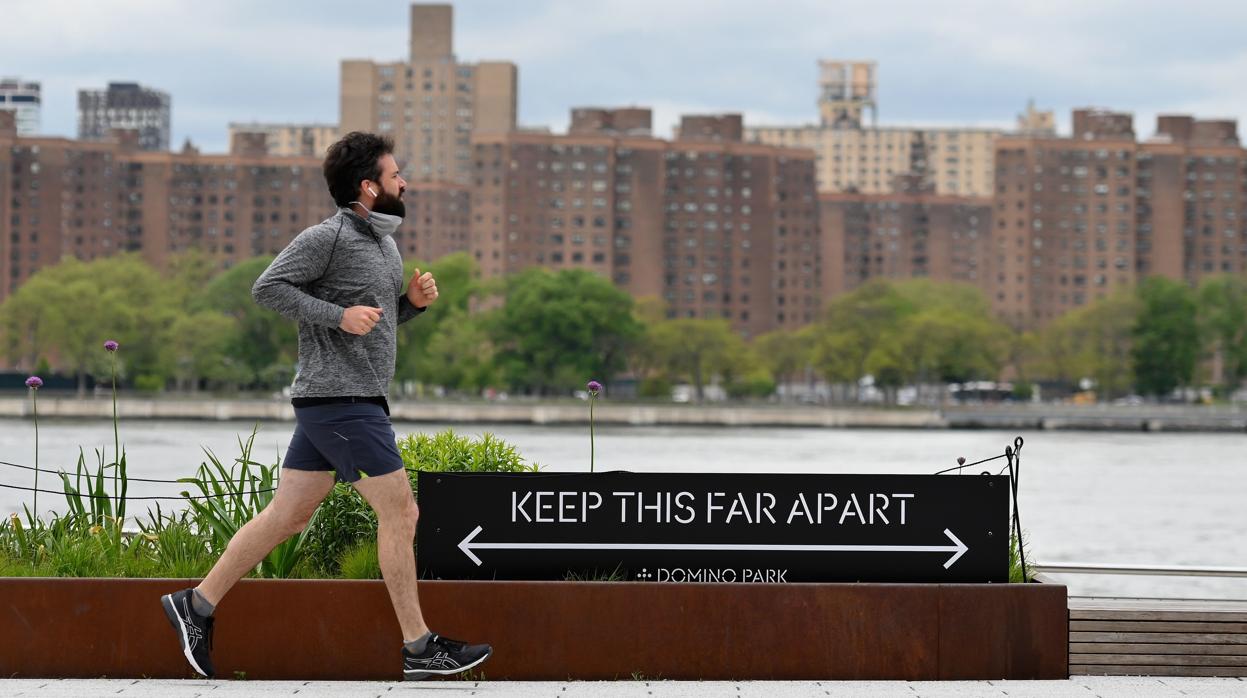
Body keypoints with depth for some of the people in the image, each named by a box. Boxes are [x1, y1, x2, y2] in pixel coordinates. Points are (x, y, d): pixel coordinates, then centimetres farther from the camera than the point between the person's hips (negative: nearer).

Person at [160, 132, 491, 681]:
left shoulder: (384, 242, 16)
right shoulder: (327, 238, -13)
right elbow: (267, 287, -15)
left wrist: (413, 300, 5)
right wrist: (338, 315, -21)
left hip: (358, 399, 9)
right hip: (338, 399, -9)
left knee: (287, 515, 11)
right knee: (400, 513, -6)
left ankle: (197, 604, 17)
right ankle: (419, 647, 0)